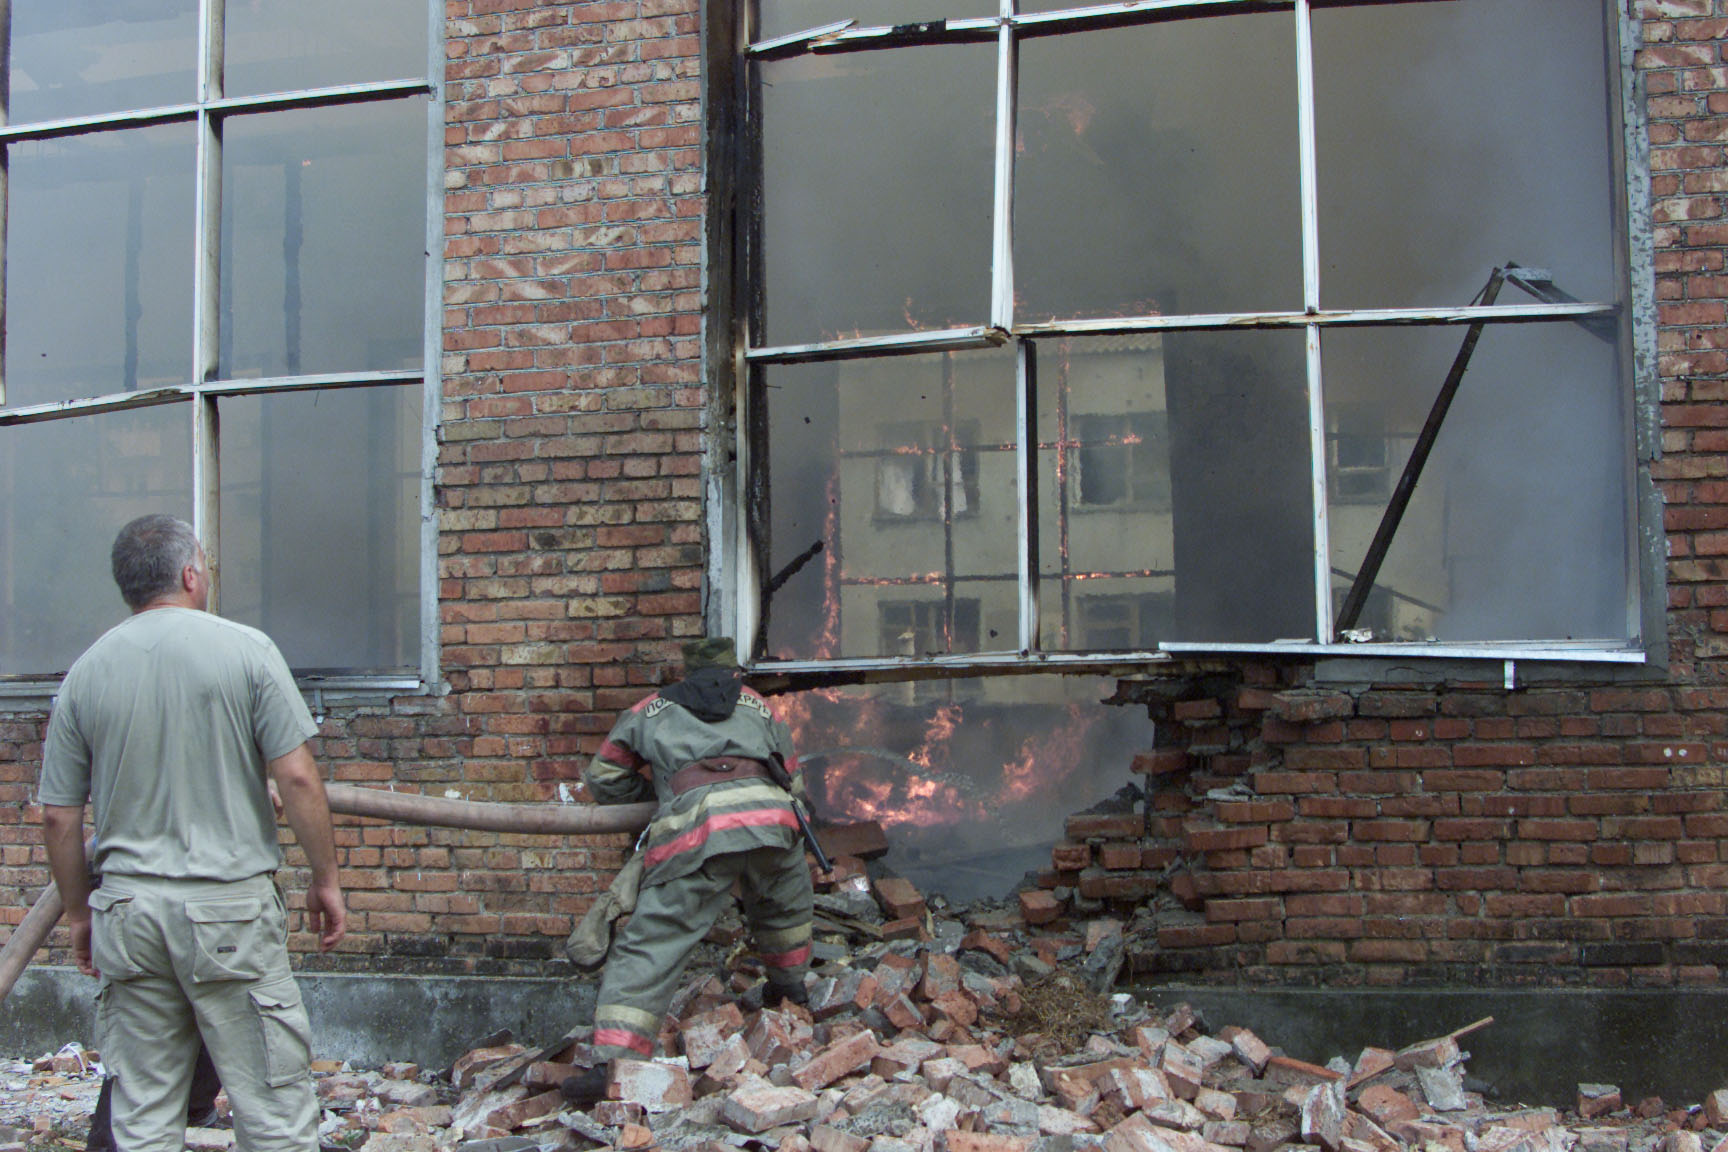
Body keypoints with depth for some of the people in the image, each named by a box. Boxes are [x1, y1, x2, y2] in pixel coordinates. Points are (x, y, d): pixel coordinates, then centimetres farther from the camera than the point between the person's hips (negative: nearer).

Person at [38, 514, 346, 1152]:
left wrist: (80, 912, 20)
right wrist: (325, 879, 1)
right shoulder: (245, 649, -5)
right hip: (231, 906, -4)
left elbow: (59, 818, 8)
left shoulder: (85, 672, 5)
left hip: (127, 910, 4)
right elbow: (296, 777, -9)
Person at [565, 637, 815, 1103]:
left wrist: (654, 794, 49)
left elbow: (603, 777, 35)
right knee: (786, 906, 33)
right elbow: (795, 784, 35)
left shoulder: (650, 711, 31)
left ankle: (614, 1063, -14)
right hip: (768, 815, 2)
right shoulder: (759, 707, 35)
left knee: (649, 944, -5)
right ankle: (789, 989, 49)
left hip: (694, 826, -2)